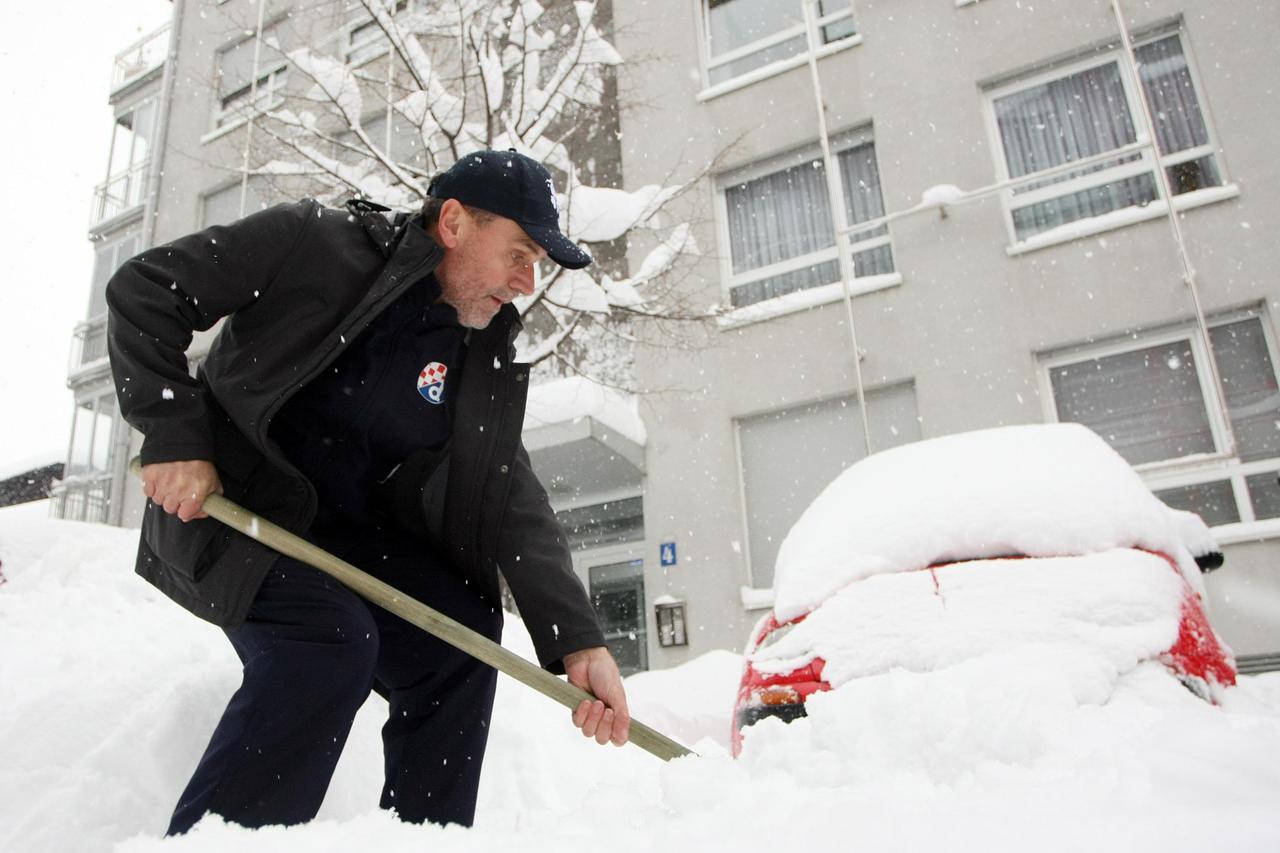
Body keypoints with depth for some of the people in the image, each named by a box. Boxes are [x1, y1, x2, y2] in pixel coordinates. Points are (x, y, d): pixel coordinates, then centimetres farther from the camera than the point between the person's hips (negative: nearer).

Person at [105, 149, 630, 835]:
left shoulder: (487, 363, -2)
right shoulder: (313, 243, -14)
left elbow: (512, 502, -9)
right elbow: (143, 289, -10)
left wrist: (577, 641, -20)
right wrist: (172, 433, -20)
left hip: (350, 529, 6)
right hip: (225, 503, -5)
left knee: (459, 636, -10)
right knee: (334, 637, -27)